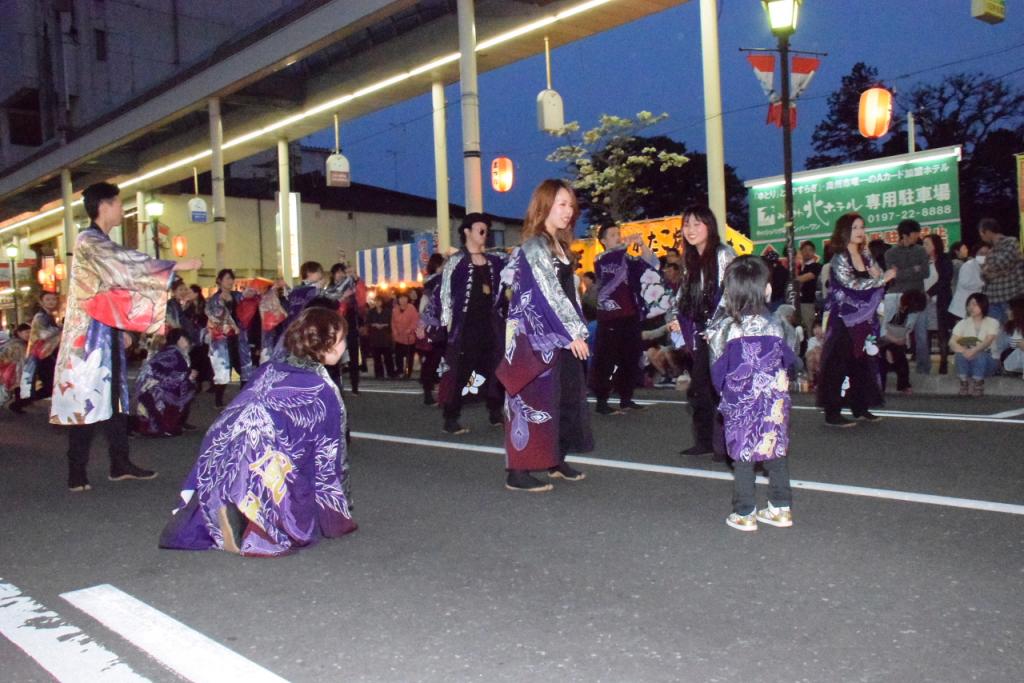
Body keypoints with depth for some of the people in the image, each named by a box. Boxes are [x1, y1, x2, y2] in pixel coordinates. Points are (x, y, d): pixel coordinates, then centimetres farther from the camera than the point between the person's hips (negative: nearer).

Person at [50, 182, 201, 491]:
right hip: (89, 334, -9)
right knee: (86, 400, -6)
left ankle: (120, 464, 16)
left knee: (115, 396, 10)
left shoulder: (101, 244, 16)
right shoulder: (89, 242, -12)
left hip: (106, 333, 9)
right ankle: (77, 474, 0)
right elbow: (129, 264, -22)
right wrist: (177, 266, -20)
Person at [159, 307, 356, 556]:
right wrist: (342, 511, 22)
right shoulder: (324, 392, 3)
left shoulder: (266, 370, 18)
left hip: (215, 470, 6)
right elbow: (329, 457, 9)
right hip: (267, 475, -6)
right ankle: (253, 517, -15)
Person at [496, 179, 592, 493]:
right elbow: (548, 295, -18)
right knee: (534, 398, -7)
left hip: (559, 336, 9)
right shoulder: (535, 247, -12)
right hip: (537, 336, -9)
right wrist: (572, 334, -17)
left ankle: (556, 461, 24)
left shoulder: (558, 245, 16)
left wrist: (577, 330, 10)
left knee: (564, 396, 12)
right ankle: (518, 471, -2)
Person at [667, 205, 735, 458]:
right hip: (699, 334, 7)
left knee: (718, 387, -6)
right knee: (698, 388, 8)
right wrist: (675, 317, 8)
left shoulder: (723, 255, -6)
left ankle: (726, 444, 2)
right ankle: (705, 440, 18)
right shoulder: (690, 259, 15)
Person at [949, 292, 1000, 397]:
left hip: (986, 361, -2)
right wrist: (964, 351, -31)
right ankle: (964, 383, -24)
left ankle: (978, 384, -25)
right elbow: (952, 343, -9)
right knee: (961, 355, -31)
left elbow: (988, 341, -19)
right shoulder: (962, 323, 6)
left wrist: (974, 351, -39)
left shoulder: (992, 322, 0)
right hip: (967, 362, 2)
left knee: (979, 356, -35)